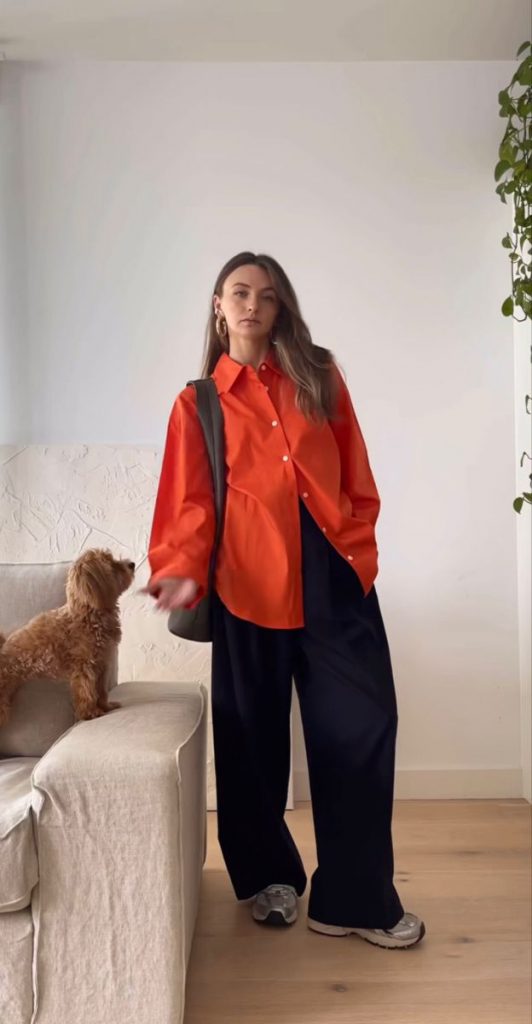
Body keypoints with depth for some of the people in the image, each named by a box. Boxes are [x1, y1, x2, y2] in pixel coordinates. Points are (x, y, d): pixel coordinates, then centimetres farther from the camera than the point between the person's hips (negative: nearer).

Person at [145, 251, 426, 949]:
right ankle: (269, 876, 33)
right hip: (249, 582, -1)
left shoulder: (319, 377, 11)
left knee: (361, 729, -1)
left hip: (333, 577, 2)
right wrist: (184, 571, -17)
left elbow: (356, 479, 9)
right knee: (254, 737, 9)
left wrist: (358, 553, 0)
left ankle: (355, 899, 15)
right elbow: (191, 502, 0)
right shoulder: (198, 402, 7)